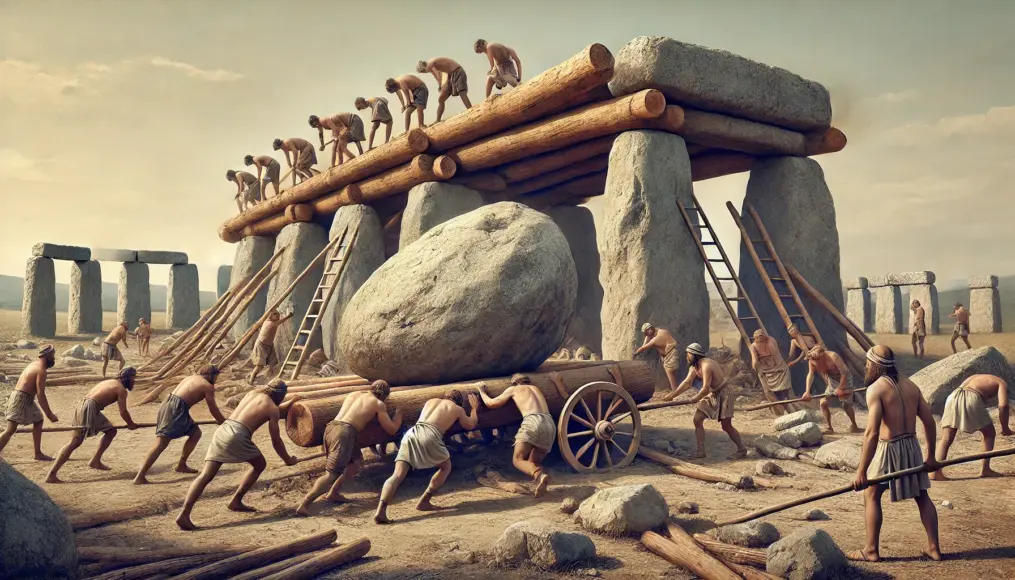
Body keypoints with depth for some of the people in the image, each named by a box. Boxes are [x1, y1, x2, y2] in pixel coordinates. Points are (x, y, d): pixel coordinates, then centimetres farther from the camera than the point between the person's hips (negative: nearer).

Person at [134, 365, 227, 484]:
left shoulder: (192, 378, 25)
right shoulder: (208, 386, 3)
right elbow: (213, 409, 8)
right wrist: (224, 422, 22)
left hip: (168, 404, 9)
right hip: (175, 408, -9)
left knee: (196, 432, 20)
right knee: (161, 444, -12)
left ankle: (181, 465, 23)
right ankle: (140, 477, -17)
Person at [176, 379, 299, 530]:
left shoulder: (253, 393, 25)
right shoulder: (272, 409, 7)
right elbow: (276, 441, 12)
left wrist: (290, 403, 61)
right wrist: (288, 459, 26)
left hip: (222, 430, 6)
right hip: (237, 435, -6)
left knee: (206, 476, -1)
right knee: (260, 464, 18)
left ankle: (184, 514, -12)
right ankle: (236, 501, 18)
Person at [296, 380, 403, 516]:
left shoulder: (353, 395, 27)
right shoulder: (378, 404, 11)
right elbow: (392, 429, 15)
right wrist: (398, 414, 32)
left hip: (330, 428, 7)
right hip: (344, 432, -7)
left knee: (357, 459, 23)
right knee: (331, 474, -9)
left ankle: (333, 493, 14)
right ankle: (303, 506, -21)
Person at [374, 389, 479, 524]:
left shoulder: (431, 401, 33)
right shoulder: (458, 409, 23)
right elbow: (471, 425, 40)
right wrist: (475, 408, 57)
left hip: (411, 433, 4)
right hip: (429, 436, -4)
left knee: (398, 475, -6)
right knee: (446, 467, 22)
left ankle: (381, 510, -27)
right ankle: (423, 502, 11)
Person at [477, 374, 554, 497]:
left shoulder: (513, 389, 21)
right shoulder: (536, 388, 35)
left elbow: (490, 403, 24)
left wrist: (482, 391, 41)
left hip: (533, 421, -5)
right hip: (551, 424, 5)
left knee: (518, 460, 2)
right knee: (533, 463, 15)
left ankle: (539, 475, -29)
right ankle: (540, 475, -19)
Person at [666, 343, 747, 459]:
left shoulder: (706, 365, -27)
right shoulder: (694, 367, 1)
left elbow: (706, 388, -29)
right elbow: (687, 382, 5)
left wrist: (693, 399, -16)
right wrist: (672, 396, 0)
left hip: (723, 394, -9)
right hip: (712, 394, 9)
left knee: (726, 426, -5)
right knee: (697, 420, 1)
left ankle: (742, 450, 13)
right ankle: (701, 451, 6)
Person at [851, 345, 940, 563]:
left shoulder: (876, 388, -15)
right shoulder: (910, 385, 8)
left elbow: (872, 432, -22)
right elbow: (930, 422, 9)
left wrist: (862, 471, -22)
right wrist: (931, 456, 19)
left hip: (889, 448, -6)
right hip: (912, 446, 6)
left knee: (871, 495, 9)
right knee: (922, 496, 20)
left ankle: (871, 550, 12)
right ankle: (934, 547, 25)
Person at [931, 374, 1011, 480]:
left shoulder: (976, 378, 38)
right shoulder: (1001, 383, 20)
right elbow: (1003, 405, 2)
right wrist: (1005, 429, 11)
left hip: (953, 397, 5)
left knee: (946, 440, 5)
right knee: (990, 434, 20)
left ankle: (936, 471, -10)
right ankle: (985, 469, 17)